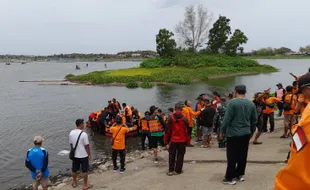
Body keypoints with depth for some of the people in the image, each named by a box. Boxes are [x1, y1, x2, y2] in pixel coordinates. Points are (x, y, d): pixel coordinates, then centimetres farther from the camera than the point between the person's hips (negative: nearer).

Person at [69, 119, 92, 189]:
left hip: (75, 155, 5)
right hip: (83, 155, -5)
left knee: (74, 170, 19)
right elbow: (87, 146, -17)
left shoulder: (71, 133, -5)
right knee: (85, 170, 9)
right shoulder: (84, 134, -22)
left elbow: (70, 144, 6)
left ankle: (74, 183, 36)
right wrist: (89, 155, -4)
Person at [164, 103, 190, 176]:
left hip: (173, 140, 0)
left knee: (172, 156, 12)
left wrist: (166, 142, 3)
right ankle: (177, 170, 14)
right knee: (180, 156, 10)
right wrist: (187, 142, 6)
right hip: (182, 141, 0)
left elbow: (168, 131, -5)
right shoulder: (185, 119, -7)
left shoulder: (170, 118, -7)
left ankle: (171, 170, 12)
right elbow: (187, 131, -4)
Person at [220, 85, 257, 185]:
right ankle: (240, 174, 24)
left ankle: (230, 178, 4)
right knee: (242, 155, 14)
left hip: (233, 133, -5)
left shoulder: (233, 102, -15)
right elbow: (254, 119, 10)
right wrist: (251, 131, 23)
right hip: (246, 133, 6)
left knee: (232, 156, 0)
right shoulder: (251, 104, 3)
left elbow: (227, 118, -16)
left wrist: (222, 130, -4)